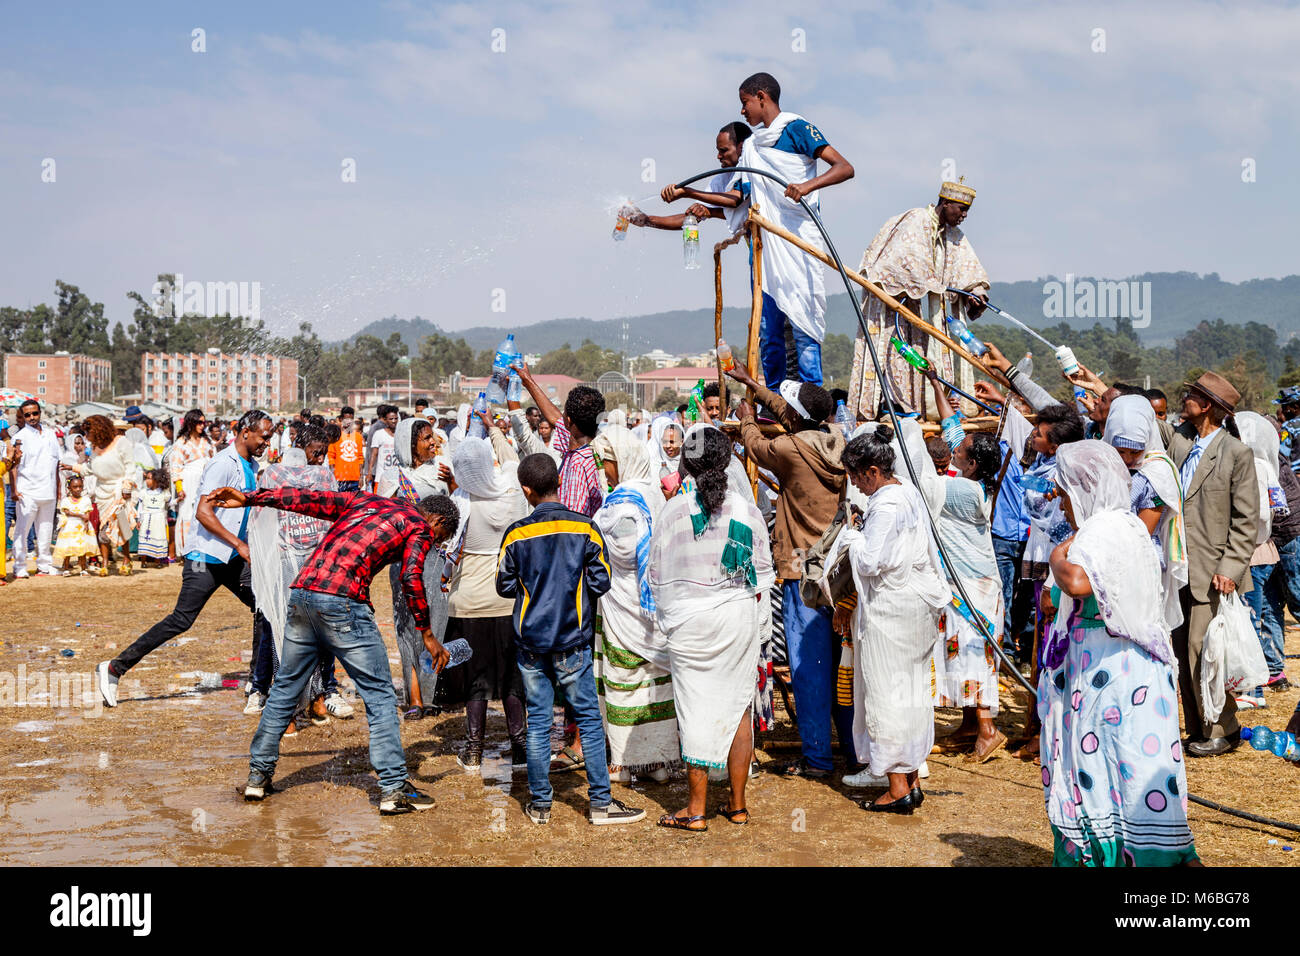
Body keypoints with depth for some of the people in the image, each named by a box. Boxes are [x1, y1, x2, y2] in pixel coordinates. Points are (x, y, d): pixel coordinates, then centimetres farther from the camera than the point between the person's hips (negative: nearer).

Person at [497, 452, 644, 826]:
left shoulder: (516, 534, -5)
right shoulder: (584, 528, -7)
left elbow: (505, 586, 3)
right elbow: (601, 581, -5)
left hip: (530, 642, 1)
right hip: (572, 641, -1)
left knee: (537, 720, 8)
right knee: (588, 718, 6)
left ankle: (540, 804, 14)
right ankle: (600, 802, 9)